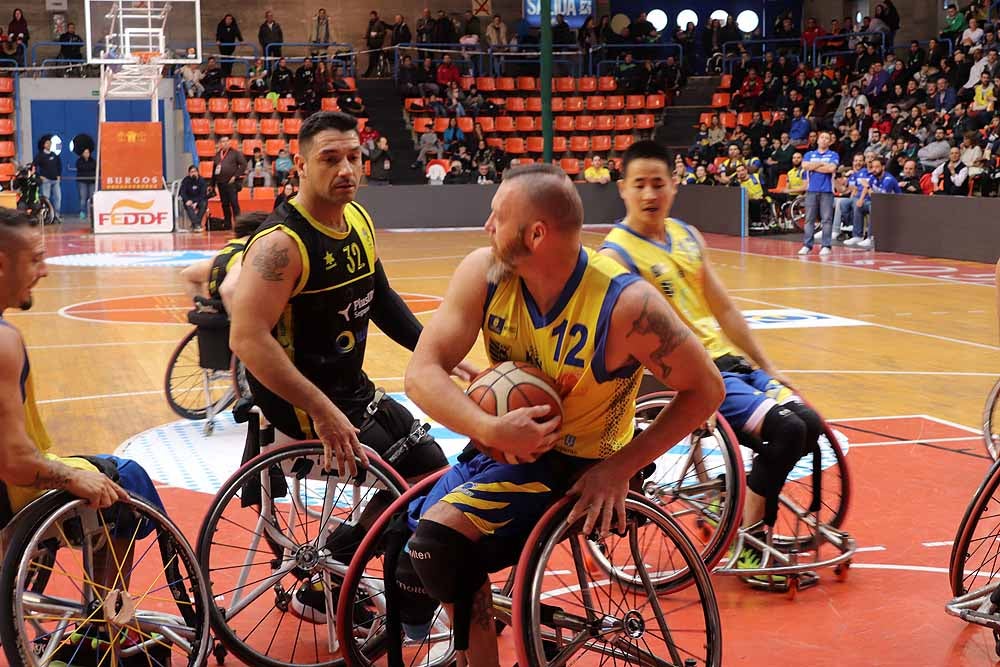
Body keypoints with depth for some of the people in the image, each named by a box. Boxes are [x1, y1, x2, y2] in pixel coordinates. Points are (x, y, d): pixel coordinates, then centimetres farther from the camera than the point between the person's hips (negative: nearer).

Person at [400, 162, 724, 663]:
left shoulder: (625, 304, -23)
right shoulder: (484, 272, -11)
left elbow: (705, 389, -14)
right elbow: (422, 372, -15)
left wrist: (621, 468, -20)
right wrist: (491, 428, -33)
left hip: (576, 467, -6)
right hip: (500, 445, 6)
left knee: (441, 537, -23)